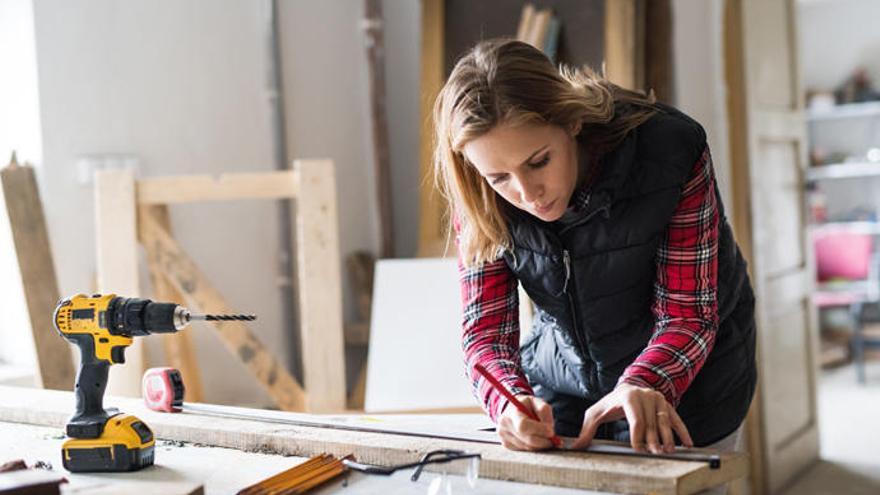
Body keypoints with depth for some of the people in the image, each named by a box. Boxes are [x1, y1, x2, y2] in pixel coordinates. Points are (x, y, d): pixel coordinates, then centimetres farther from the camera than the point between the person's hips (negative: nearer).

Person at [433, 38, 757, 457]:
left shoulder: (669, 151, -28)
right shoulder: (478, 199, -19)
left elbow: (687, 314, -23)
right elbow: (486, 325, -17)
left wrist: (643, 387, -43)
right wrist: (510, 399, -38)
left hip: (681, 393, -2)